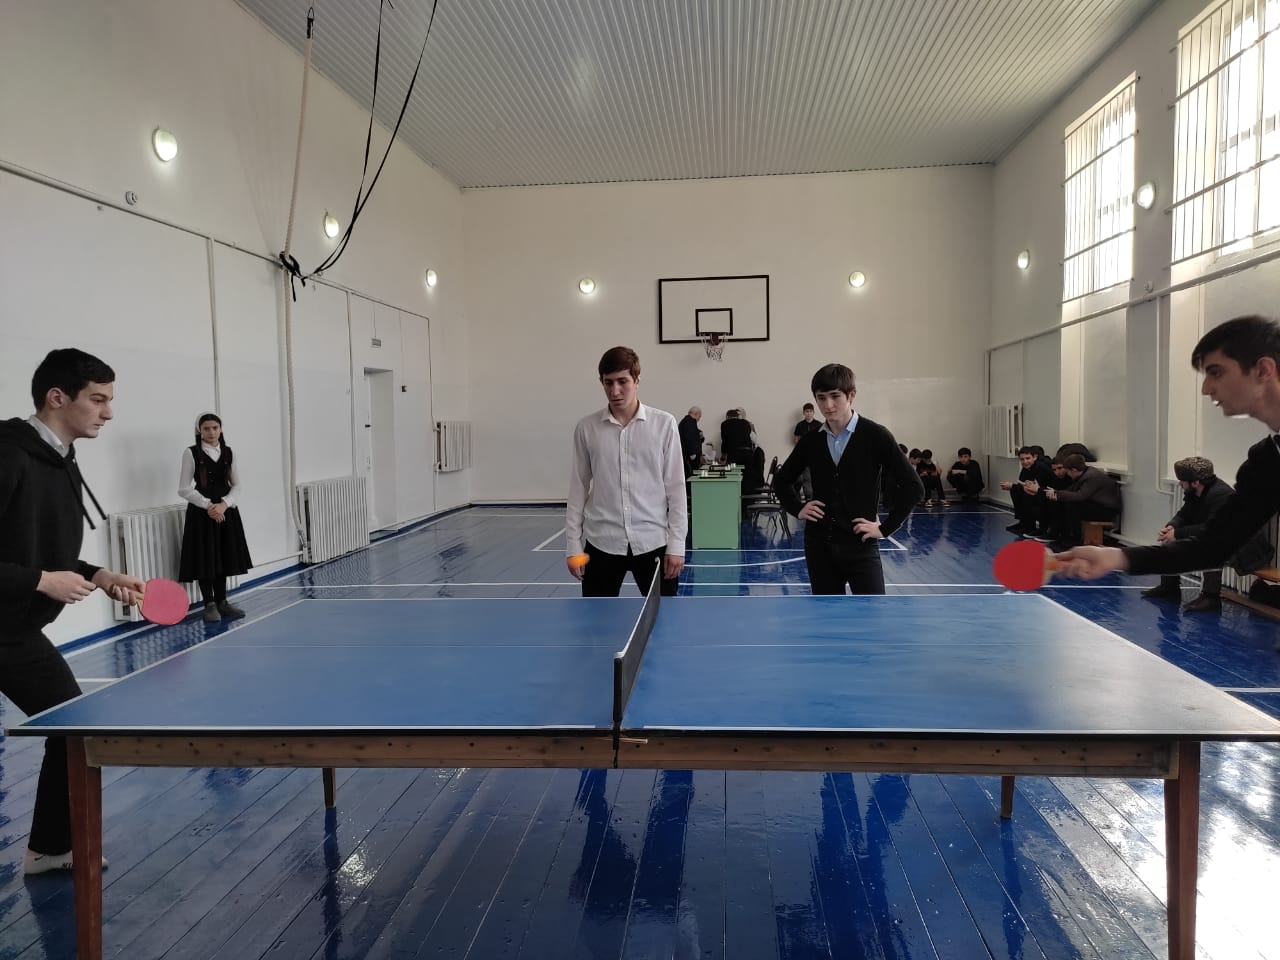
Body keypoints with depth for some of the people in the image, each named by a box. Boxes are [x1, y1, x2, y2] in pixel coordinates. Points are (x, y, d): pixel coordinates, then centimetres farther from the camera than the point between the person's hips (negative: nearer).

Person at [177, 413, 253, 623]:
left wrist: (224, 504, -11)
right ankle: (210, 605, 9)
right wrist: (208, 505, -15)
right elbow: (184, 489, -6)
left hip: (226, 511, 4)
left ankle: (222, 602, 19)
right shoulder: (191, 453, -4)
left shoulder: (228, 453, 7)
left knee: (224, 557, 8)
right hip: (201, 512, -4)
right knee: (205, 558, -1)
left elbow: (236, 486, 7)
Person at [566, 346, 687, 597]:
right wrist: (573, 544, 3)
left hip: (653, 542, -1)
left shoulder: (664, 424, -2)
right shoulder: (586, 428, 1)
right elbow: (578, 488, 6)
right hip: (601, 543, 1)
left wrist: (676, 543, -4)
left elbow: (675, 487, 0)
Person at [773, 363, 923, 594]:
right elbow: (782, 480, 21)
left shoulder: (875, 435, -7)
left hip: (860, 545, -4)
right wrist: (797, 509, 7)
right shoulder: (811, 440, 5)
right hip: (819, 544, 4)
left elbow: (912, 486, -7)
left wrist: (885, 528, -8)